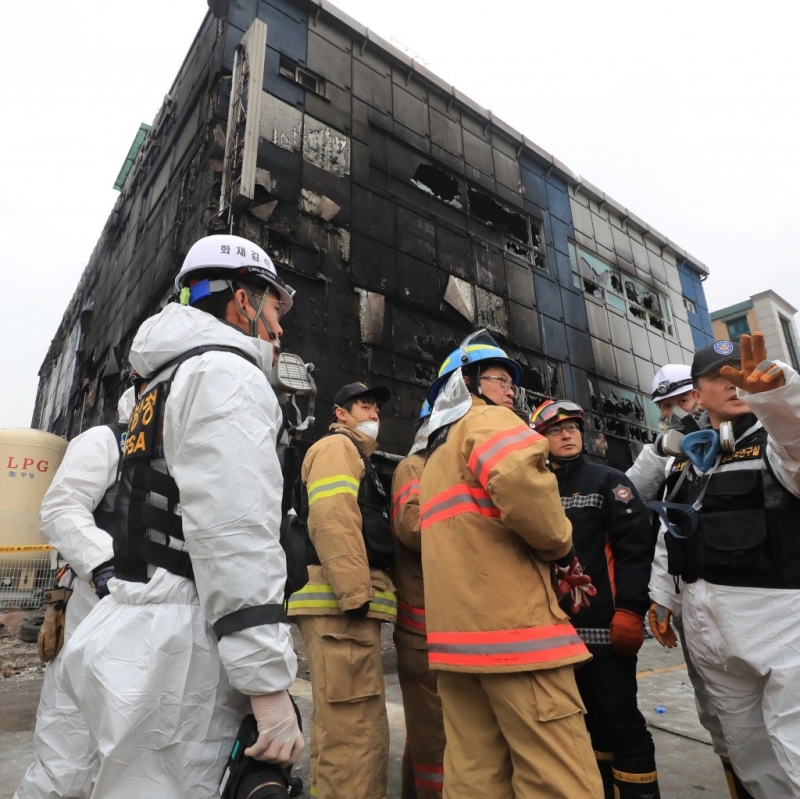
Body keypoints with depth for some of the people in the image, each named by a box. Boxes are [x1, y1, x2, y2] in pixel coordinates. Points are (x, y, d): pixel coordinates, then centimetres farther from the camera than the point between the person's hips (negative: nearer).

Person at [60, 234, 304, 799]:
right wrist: (269, 682, -19)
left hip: (144, 620, 10)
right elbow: (236, 534, -22)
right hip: (182, 646, -10)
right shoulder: (227, 373, -11)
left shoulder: (171, 379, 21)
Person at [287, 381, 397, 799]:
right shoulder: (337, 447, -2)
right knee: (358, 731, -9)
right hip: (341, 602, -11)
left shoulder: (355, 456, 28)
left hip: (344, 603, 11)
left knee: (337, 726, 18)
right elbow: (332, 520, -18)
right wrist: (355, 592, -23)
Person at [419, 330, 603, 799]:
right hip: (510, 624, -9)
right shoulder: (487, 419, -2)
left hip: (458, 630, 9)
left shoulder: (436, 456, 25)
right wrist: (558, 541, -8)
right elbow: (517, 473, -25)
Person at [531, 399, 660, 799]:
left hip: (605, 625, -5)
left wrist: (630, 611, -18)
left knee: (621, 720, 1)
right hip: (559, 628, 5)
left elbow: (636, 547, -10)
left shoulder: (608, 481, -1)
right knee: (591, 719, 17)